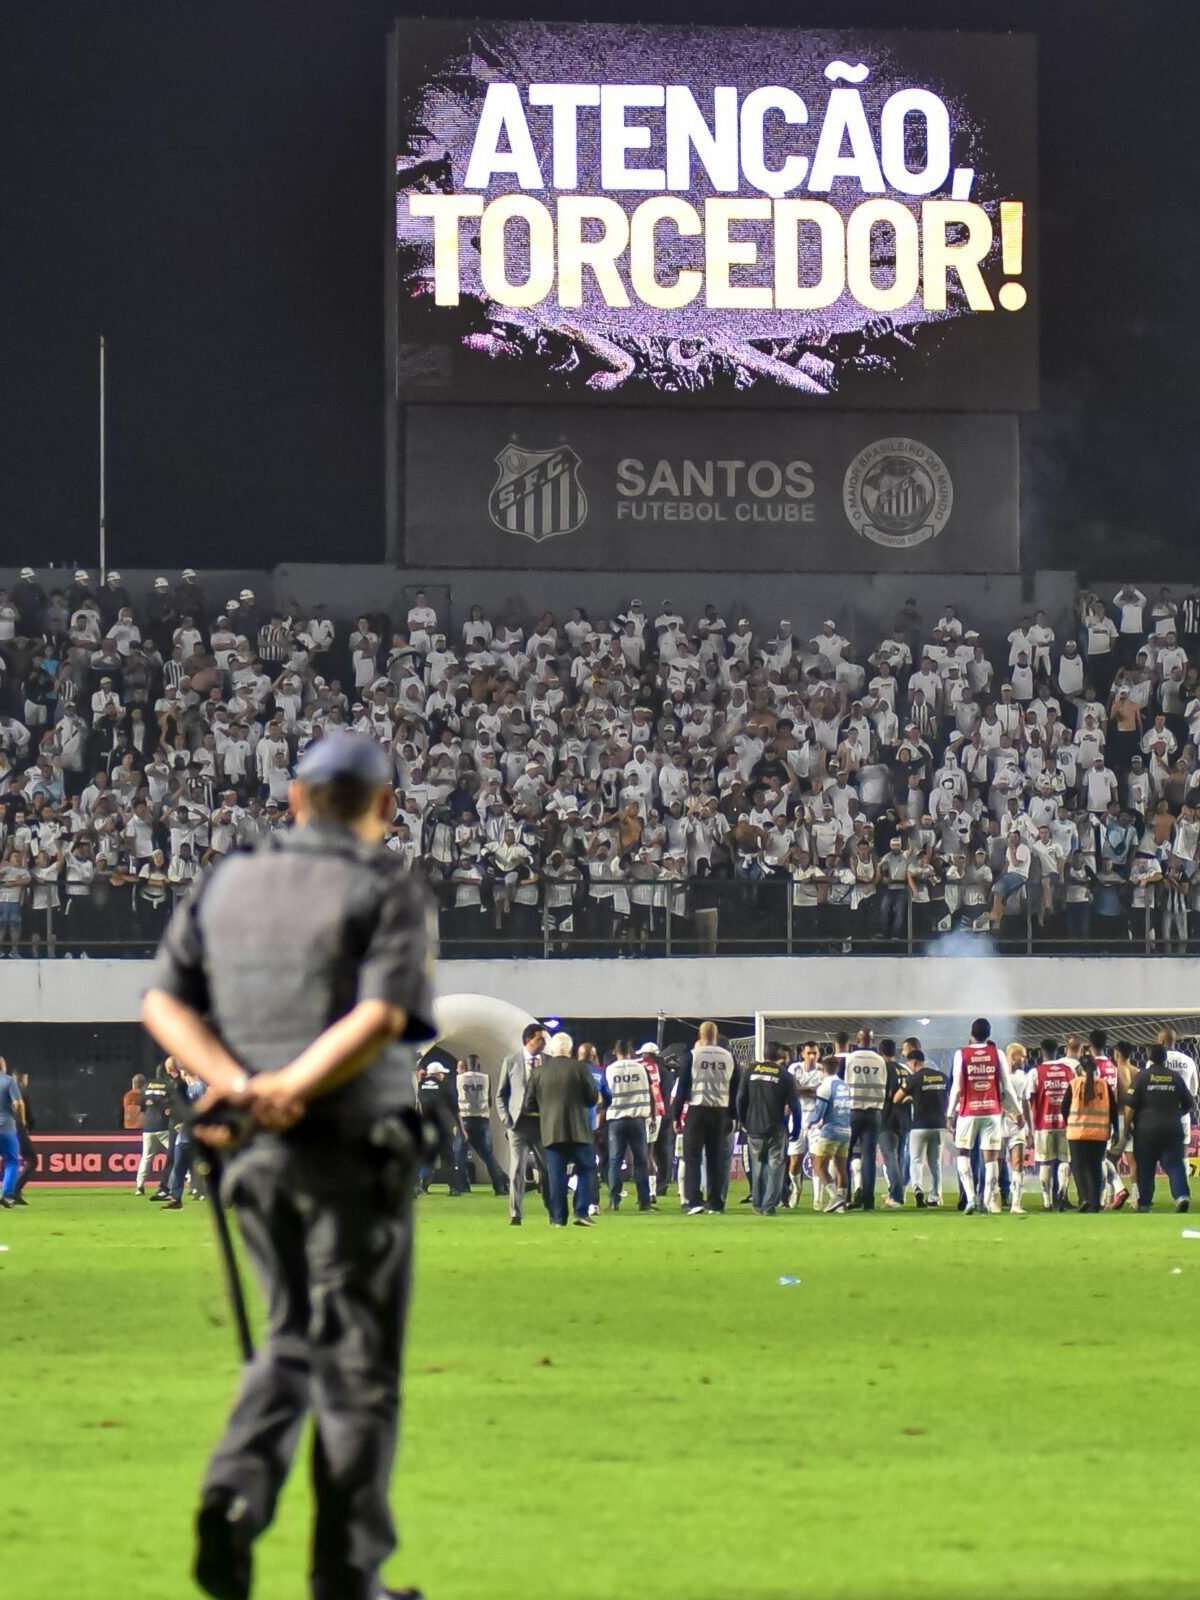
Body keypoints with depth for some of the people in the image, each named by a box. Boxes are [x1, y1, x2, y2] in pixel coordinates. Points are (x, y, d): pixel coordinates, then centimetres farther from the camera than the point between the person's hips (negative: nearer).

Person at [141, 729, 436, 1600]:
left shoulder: (227, 884, 9)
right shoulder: (387, 892, -6)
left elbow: (164, 1004, 0)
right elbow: (383, 1017, -21)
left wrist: (241, 1087, -11)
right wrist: (293, 1091, -18)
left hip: (257, 1158, 5)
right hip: (353, 1152, -5)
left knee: (294, 1340, 21)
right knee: (357, 1365, 4)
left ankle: (238, 1491, -3)